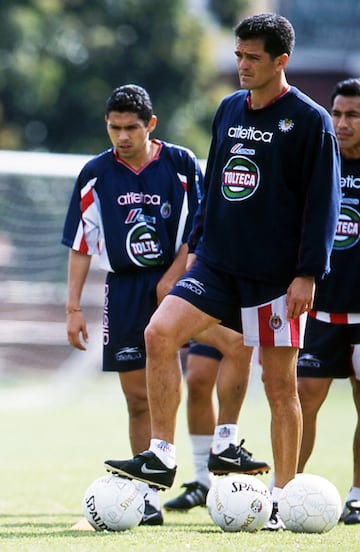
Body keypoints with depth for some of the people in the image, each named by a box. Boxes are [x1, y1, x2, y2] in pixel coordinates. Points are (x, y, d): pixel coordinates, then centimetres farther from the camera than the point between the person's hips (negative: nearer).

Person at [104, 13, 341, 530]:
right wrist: (197, 245, 16)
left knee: (279, 382, 0)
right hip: (218, 264, 5)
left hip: (275, 274, -5)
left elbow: (323, 202, -9)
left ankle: (283, 499, 9)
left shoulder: (310, 121, -6)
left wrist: (308, 274, -14)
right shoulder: (229, 110, 12)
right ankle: (161, 457, -9)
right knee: (160, 332, -14)